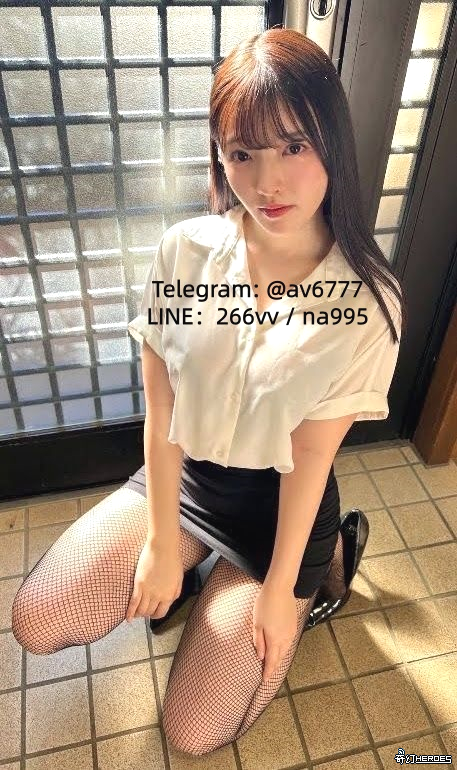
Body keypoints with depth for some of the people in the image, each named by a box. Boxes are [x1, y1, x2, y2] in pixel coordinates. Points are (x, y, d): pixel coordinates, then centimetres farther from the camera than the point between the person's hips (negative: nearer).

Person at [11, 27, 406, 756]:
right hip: (181, 475, 3)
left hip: (280, 502, -2)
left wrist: (280, 588, -8)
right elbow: (160, 411, -11)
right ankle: (197, 569, 18)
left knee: (193, 732, 5)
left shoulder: (366, 300, -21)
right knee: (37, 624, -3)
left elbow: (310, 456, -15)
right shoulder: (186, 250, -15)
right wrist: (162, 544, -7)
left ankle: (318, 563, 20)